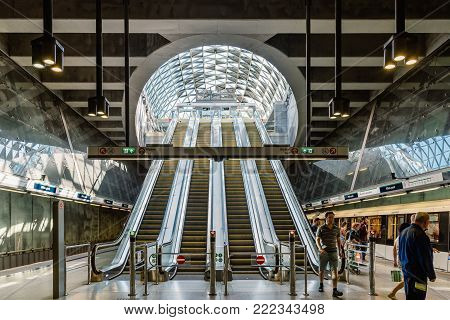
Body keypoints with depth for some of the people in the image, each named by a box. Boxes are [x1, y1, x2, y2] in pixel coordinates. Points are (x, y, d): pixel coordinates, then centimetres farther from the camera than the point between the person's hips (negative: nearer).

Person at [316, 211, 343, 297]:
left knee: (334, 271, -10)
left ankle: (335, 290, -14)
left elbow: (338, 240, 17)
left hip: (333, 252, 1)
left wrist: (340, 250, 16)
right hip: (324, 252, -1)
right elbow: (317, 240, -7)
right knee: (322, 270, 13)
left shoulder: (336, 229, 6)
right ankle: (321, 285, 37)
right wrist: (320, 248, -22)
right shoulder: (321, 228, -3)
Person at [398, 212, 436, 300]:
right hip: (418, 275, -10)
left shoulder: (404, 232, 10)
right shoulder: (420, 235, -21)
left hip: (406, 272, 10)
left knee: (410, 297, 20)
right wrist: (432, 275, -9)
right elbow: (425, 259, -19)